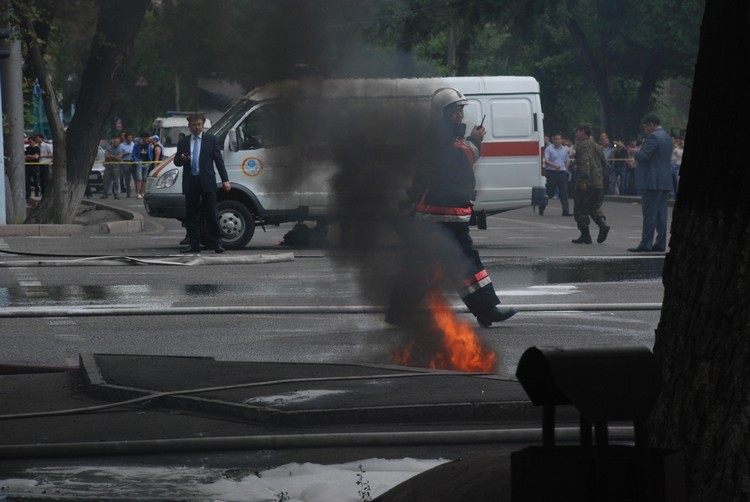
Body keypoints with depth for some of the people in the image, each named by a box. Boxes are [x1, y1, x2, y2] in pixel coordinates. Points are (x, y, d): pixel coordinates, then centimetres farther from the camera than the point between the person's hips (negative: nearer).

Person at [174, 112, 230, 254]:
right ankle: (193, 244, 7)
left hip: (207, 182, -3)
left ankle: (216, 243, -2)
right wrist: (181, 159, -13)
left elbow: (219, 160, 5)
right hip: (190, 183, 3)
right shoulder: (183, 143, 14)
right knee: (192, 215, 4)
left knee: (212, 214, -4)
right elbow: (176, 161, 13)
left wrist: (225, 180, -2)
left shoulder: (211, 140, 7)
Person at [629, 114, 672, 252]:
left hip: (652, 181, -9)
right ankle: (660, 244, 10)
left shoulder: (653, 137, -13)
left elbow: (644, 156, -21)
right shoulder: (667, 137, 17)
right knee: (661, 214, 9)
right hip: (665, 181, 9)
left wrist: (635, 154, 1)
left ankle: (645, 244, -8)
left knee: (649, 214, -8)